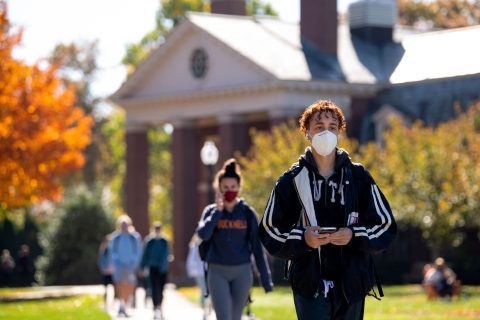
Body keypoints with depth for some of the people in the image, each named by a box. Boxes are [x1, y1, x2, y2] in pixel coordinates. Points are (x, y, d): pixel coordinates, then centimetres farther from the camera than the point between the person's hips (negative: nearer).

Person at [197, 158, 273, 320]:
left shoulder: (247, 212, 3)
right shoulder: (211, 211, 4)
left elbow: (257, 246, 2)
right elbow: (203, 234, -14)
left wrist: (266, 279, -1)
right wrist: (218, 210, -15)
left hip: (242, 272, 1)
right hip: (218, 272, -1)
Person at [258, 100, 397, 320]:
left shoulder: (359, 177, 5)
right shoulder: (292, 180, 3)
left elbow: (385, 225, 5)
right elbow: (270, 232, 4)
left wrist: (354, 235, -14)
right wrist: (302, 238, -15)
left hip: (351, 283, 2)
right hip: (310, 285, -2)